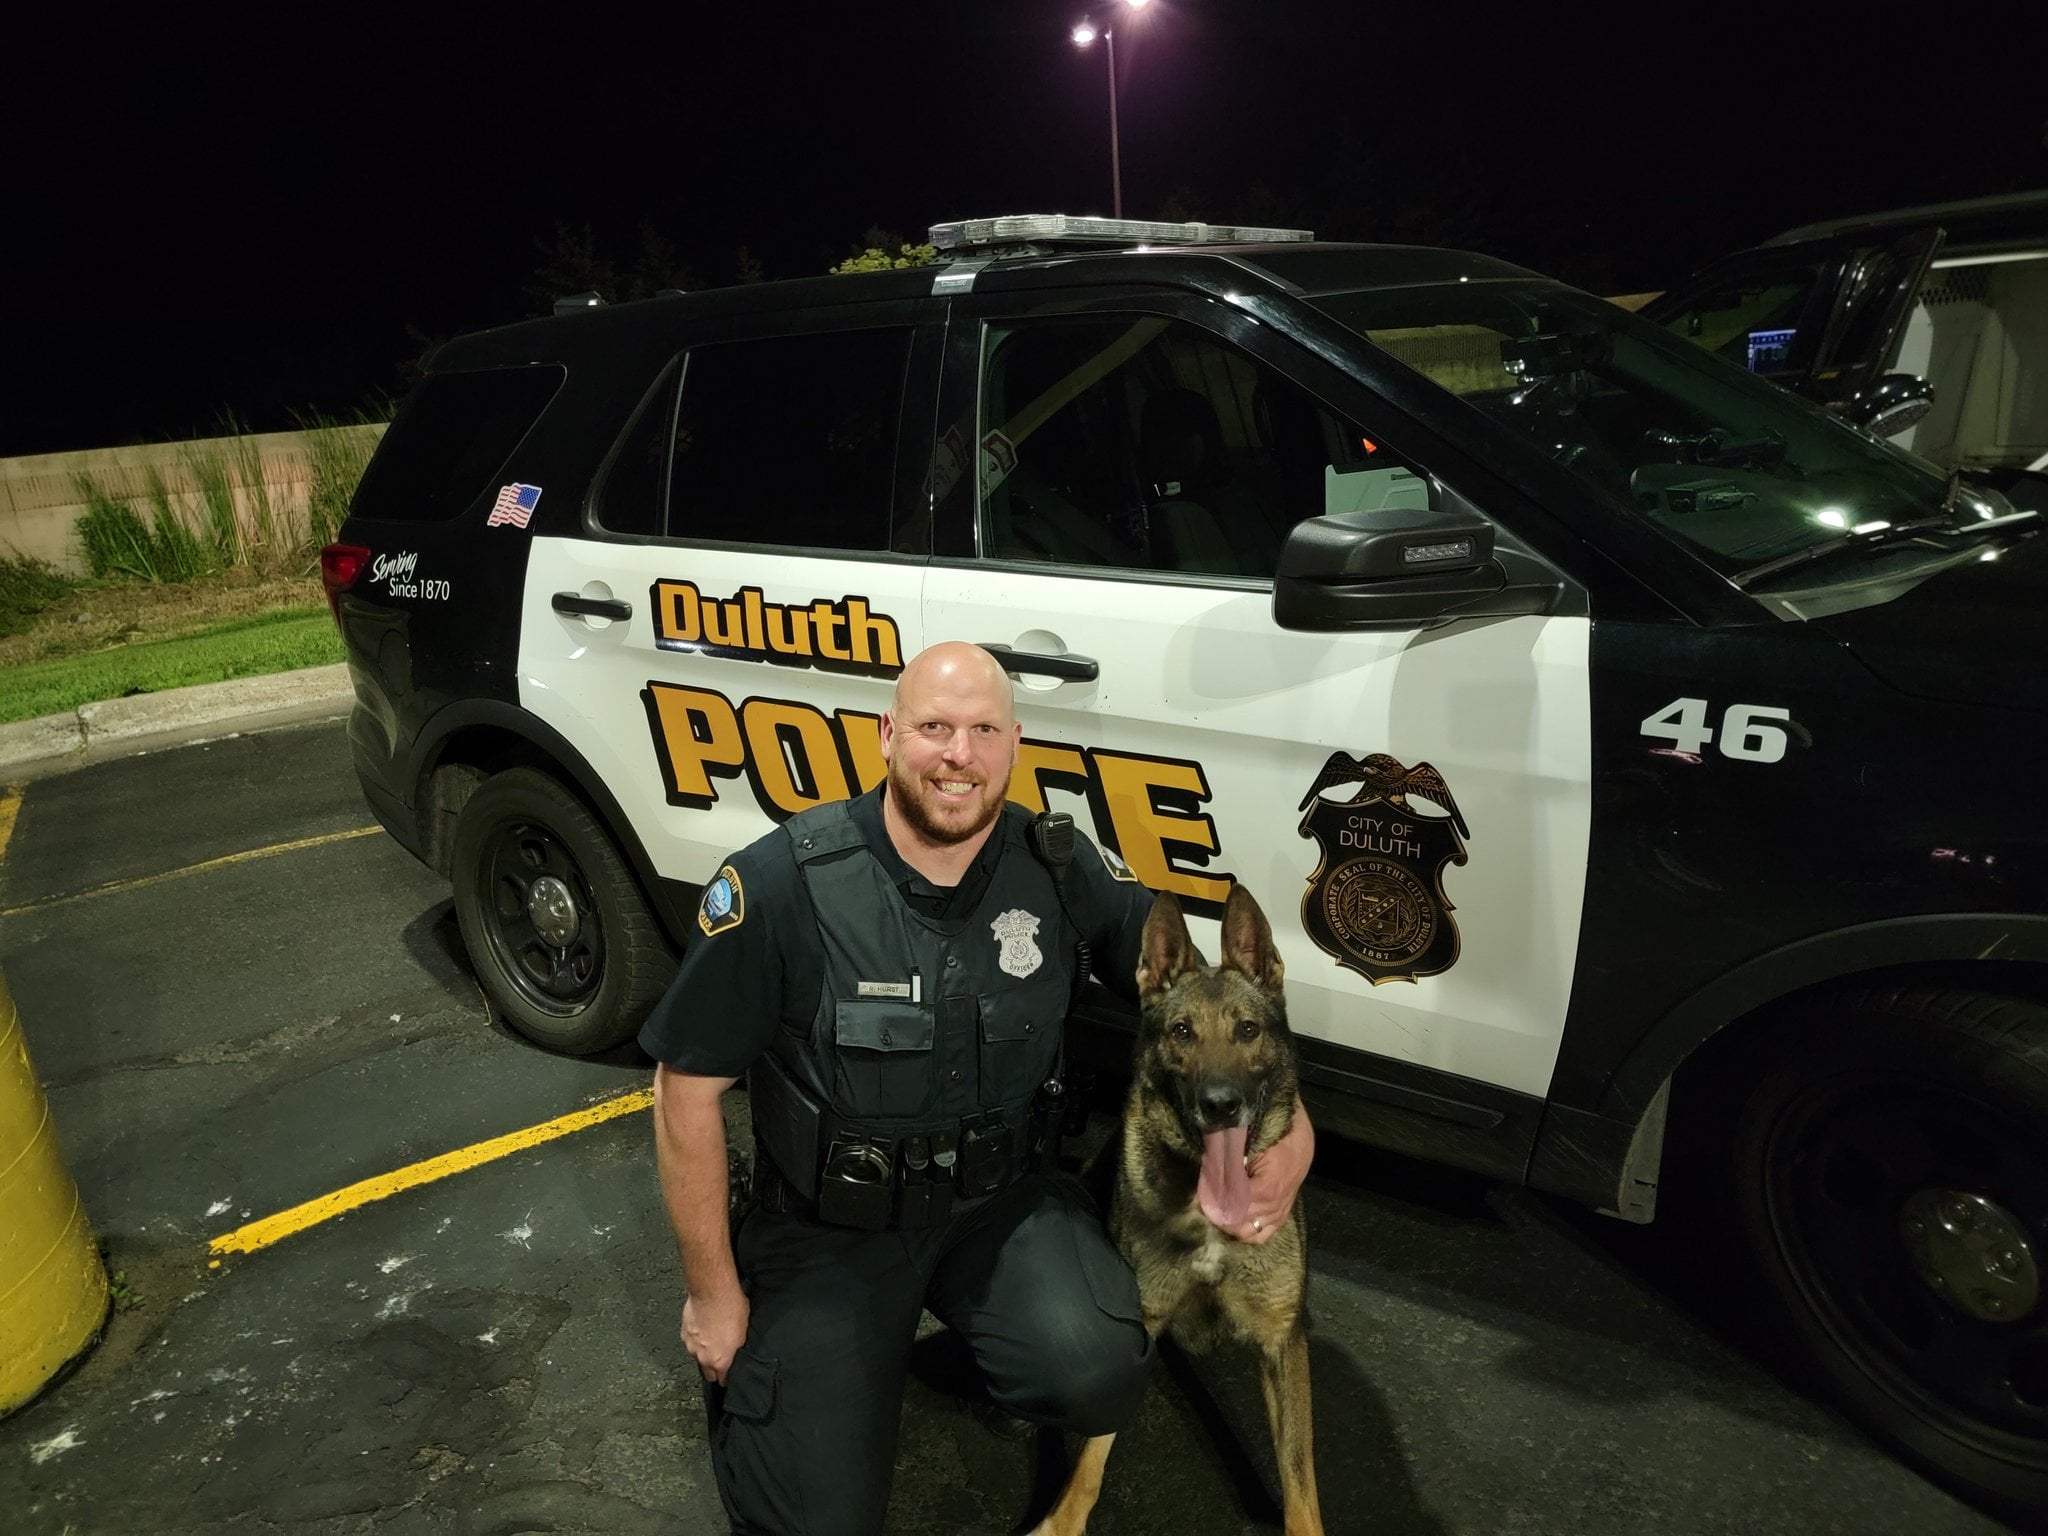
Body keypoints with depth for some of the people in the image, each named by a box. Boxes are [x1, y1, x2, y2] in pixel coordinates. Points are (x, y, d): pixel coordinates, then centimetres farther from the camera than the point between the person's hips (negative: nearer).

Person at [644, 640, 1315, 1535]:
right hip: (827, 1227, -1)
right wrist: (713, 1294, -6)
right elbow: (688, 1086, -12)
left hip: (1002, 1198, 2)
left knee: (1099, 1374, -26)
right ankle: (746, 1361, 26)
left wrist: (1290, 1123, -14)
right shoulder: (780, 886, -21)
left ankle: (963, 1317, 10)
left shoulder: (1057, 871, -11)